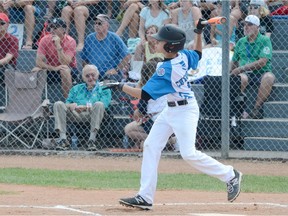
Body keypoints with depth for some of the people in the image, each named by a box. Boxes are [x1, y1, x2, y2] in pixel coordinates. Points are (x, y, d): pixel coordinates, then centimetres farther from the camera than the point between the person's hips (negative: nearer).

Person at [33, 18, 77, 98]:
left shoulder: (70, 42, -18)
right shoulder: (45, 40, -10)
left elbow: (65, 64, -27)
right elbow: (39, 61, -16)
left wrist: (58, 45, -32)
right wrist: (54, 68, -30)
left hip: (70, 70, -3)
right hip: (50, 69, 3)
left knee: (64, 70, -36)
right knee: (36, 70, -24)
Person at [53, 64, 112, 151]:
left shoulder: (103, 89, 17)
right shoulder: (76, 88, 29)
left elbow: (103, 105, -2)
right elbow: (67, 103, 17)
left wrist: (85, 107, -16)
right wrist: (71, 106, -9)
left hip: (91, 115, -3)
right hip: (75, 115, 3)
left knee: (99, 104, -34)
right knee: (58, 104, -20)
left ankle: (92, 139, -37)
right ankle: (63, 139, -29)